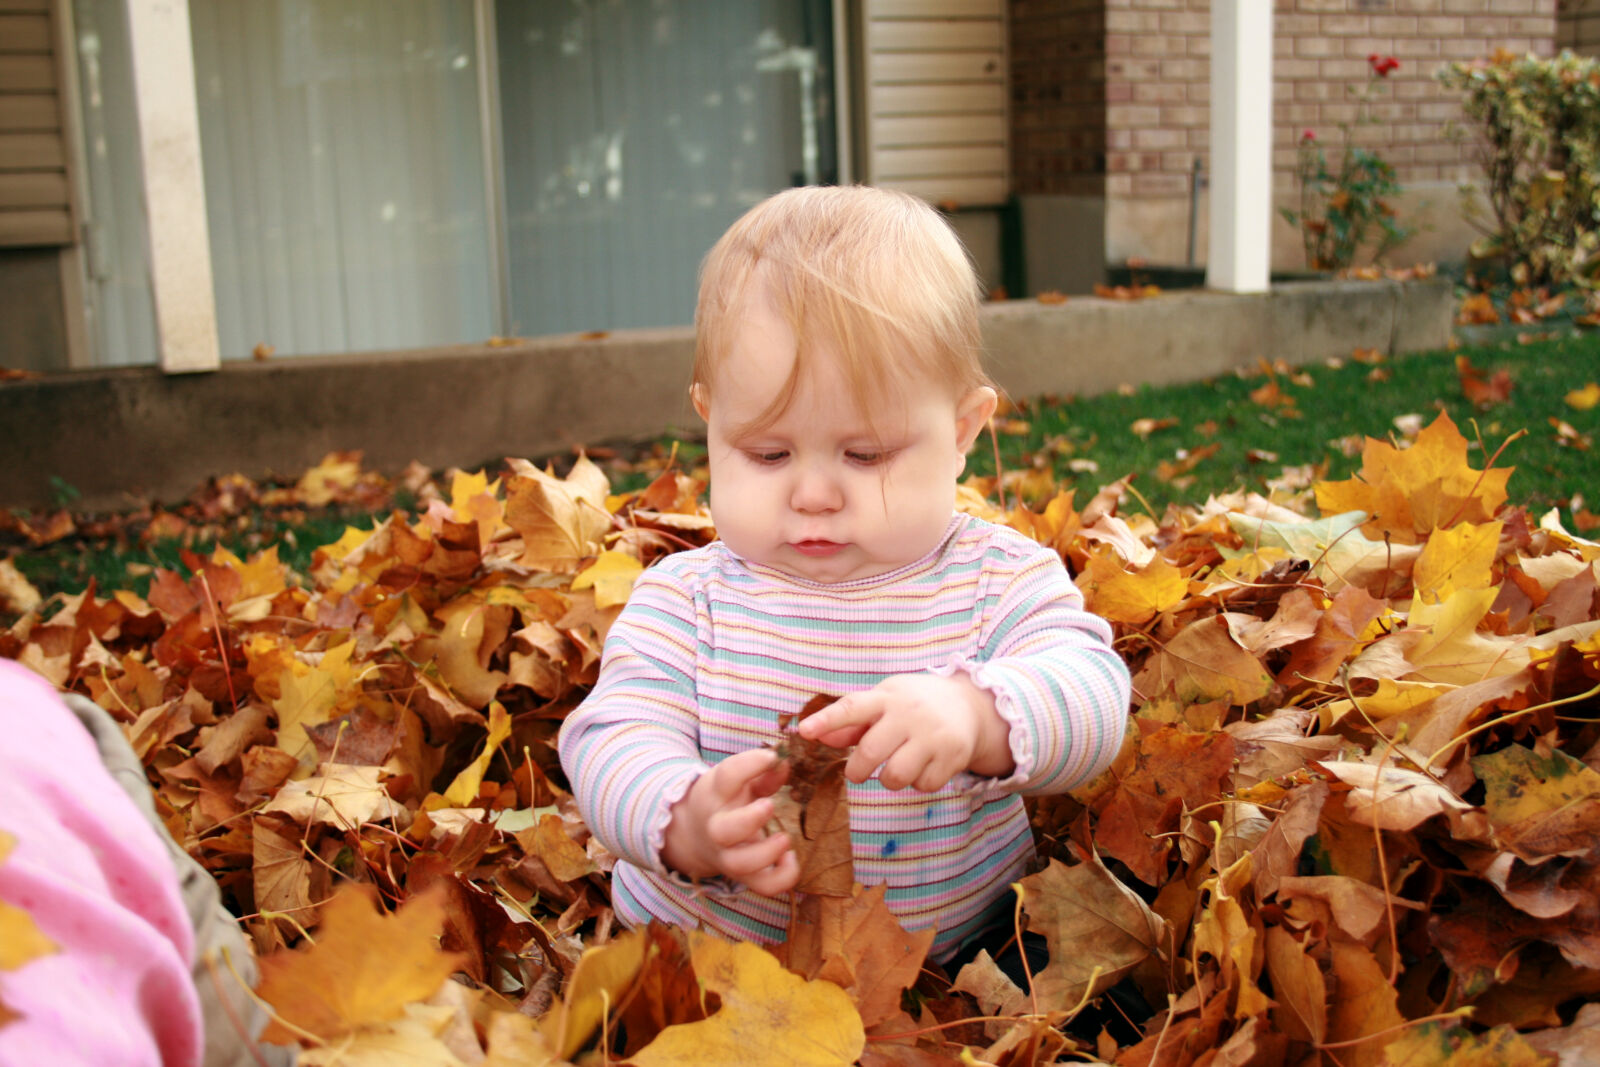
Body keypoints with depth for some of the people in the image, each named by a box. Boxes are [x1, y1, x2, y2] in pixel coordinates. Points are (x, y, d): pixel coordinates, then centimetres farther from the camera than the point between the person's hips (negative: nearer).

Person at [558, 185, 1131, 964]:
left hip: (956, 955, 2)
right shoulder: (687, 598, -1)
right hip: (699, 964, -1)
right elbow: (615, 739, -12)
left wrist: (976, 718, -39)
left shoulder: (1000, 581, -2)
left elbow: (1092, 697, -16)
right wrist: (687, 825, -35)